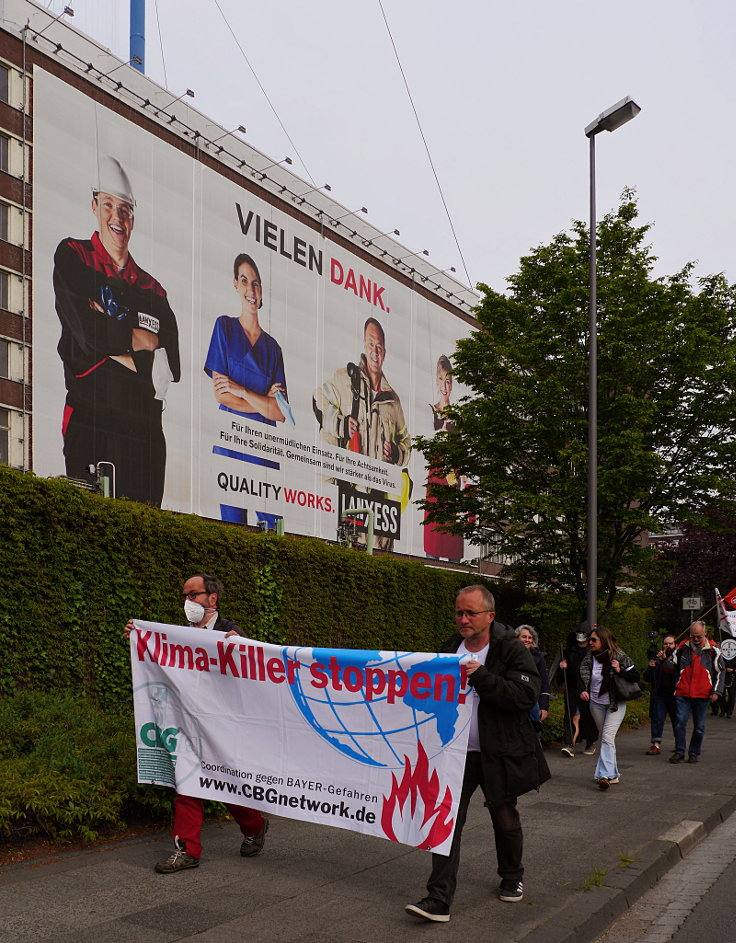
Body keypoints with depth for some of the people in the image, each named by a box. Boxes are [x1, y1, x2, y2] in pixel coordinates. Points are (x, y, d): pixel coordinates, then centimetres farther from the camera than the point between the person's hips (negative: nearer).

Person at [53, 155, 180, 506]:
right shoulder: (72, 256, 9)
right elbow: (86, 332, -8)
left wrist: (111, 343, -3)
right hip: (89, 420, -3)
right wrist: (140, 339, 3)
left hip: (144, 430, 4)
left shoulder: (152, 289, 17)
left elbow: (169, 369, 5)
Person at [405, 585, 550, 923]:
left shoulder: (511, 650, -8)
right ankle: (439, 900, -5)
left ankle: (512, 879, 38)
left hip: (498, 753, -3)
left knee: (505, 819, 14)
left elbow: (526, 694, -22)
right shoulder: (451, 649, 7)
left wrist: (481, 676, -29)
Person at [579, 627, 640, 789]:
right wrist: (583, 691, -22)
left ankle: (605, 775, -23)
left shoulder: (619, 657, -11)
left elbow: (636, 676, -6)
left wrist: (620, 671, -23)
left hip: (616, 704, -4)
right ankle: (613, 774, 26)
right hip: (596, 704, 5)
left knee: (607, 738, -17)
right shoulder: (589, 658, -1)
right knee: (605, 738, 13)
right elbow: (583, 677, -2)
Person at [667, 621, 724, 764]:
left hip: (702, 695, 0)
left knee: (699, 726, 7)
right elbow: (673, 667, 15)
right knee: (680, 722, -6)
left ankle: (694, 752, 19)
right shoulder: (682, 648, 5)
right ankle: (680, 751, 4)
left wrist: (716, 691, 1)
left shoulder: (712, 650, 3)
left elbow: (720, 672, 8)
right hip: (683, 693, 1)